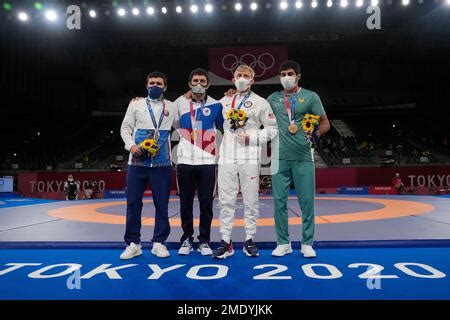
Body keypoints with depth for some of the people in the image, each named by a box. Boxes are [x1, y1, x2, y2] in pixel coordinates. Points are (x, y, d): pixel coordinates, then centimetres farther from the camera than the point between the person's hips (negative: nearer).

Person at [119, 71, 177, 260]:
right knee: (133, 202, 1)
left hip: (162, 164, 0)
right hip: (137, 162, 0)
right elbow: (125, 128, 7)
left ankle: (158, 242, 15)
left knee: (161, 203, 3)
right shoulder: (135, 105, 10)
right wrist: (131, 145, -8)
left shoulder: (172, 107, 11)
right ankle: (133, 244, 13)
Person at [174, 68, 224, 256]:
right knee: (185, 203, 7)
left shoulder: (215, 105, 5)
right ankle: (186, 239, 21)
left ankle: (204, 241, 15)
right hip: (185, 161, 1)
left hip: (207, 162, -1)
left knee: (206, 203, 2)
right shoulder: (179, 103, 7)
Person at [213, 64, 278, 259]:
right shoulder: (223, 102, 16)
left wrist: (251, 137, -9)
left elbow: (272, 129, 4)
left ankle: (250, 240, 15)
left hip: (249, 159, -2)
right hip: (226, 158, 3)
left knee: (251, 200, 3)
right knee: (226, 200, 2)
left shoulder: (260, 102, 6)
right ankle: (226, 241, 9)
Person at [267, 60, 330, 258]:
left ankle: (307, 243, 14)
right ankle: (283, 243, 15)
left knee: (307, 201, 0)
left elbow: (325, 123, 4)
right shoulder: (273, 99, 12)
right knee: (279, 200, 3)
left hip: (303, 156, -2)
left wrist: (316, 132, -16)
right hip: (280, 157, 2)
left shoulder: (310, 97, 6)